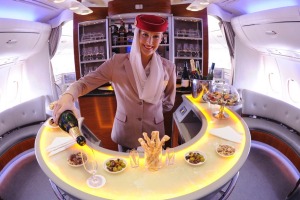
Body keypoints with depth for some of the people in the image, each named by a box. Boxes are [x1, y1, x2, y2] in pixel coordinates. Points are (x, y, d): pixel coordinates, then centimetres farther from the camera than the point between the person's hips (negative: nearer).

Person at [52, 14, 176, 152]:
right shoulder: (117, 63, -11)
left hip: (154, 133, 1)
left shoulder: (168, 67, -7)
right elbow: (86, 82, -17)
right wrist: (68, 96, -35)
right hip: (125, 133, 0)